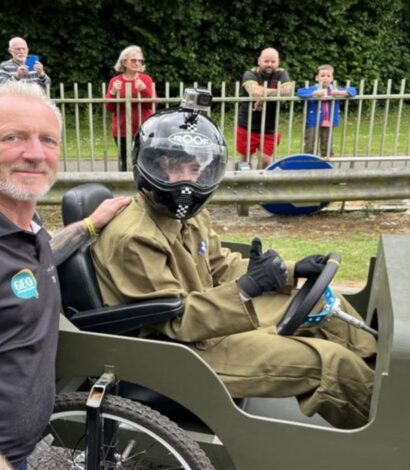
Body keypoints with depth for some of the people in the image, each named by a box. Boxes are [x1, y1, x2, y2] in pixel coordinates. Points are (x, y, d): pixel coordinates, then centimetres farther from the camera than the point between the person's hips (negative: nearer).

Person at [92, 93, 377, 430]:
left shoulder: (188, 213, 4)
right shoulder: (132, 237, -24)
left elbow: (221, 267, 12)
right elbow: (176, 321, -25)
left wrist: (290, 271, 2)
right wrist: (246, 287, -33)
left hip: (206, 312, 9)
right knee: (333, 363, -16)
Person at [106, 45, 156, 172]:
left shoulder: (146, 79, 1)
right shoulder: (115, 81, 3)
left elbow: (152, 104, -6)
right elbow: (110, 108, 1)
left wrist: (144, 90, -21)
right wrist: (113, 93, -16)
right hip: (122, 131, 1)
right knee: (124, 162, 6)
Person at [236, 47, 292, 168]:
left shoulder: (281, 74, -1)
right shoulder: (250, 74, -9)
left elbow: (288, 91, -21)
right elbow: (255, 92, -31)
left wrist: (264, 95, -27)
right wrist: (276, 91, -23)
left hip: (270, 129, 2)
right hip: (247, 126, -1)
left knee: (266, 161, 2)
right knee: (245, 160, 11)